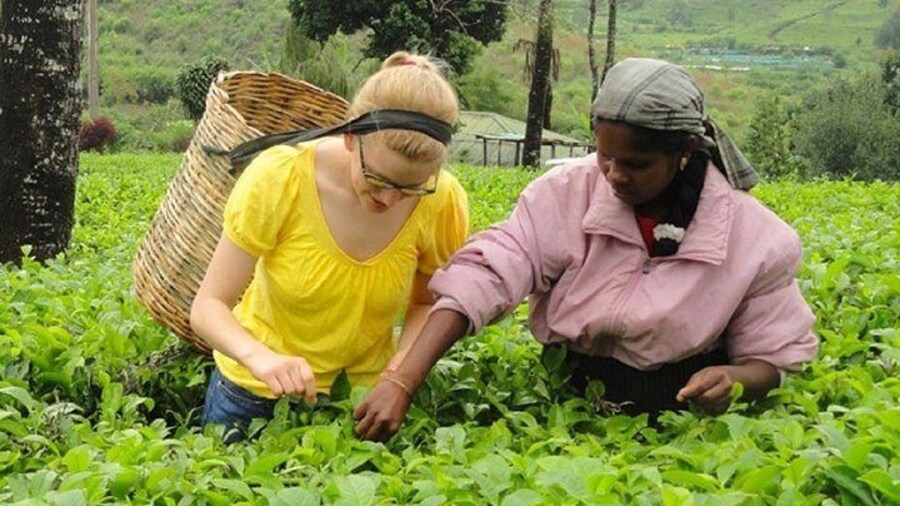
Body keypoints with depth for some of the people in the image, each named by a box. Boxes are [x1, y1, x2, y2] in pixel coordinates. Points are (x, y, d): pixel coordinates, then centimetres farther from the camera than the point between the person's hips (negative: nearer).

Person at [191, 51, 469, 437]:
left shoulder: (441, 202, -20)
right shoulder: (280, 178, -26)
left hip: (365, 393, 1)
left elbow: (427, 304, -2)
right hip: (255, 391, -1)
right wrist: (259, 357, -41)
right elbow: (208, 305, -22)